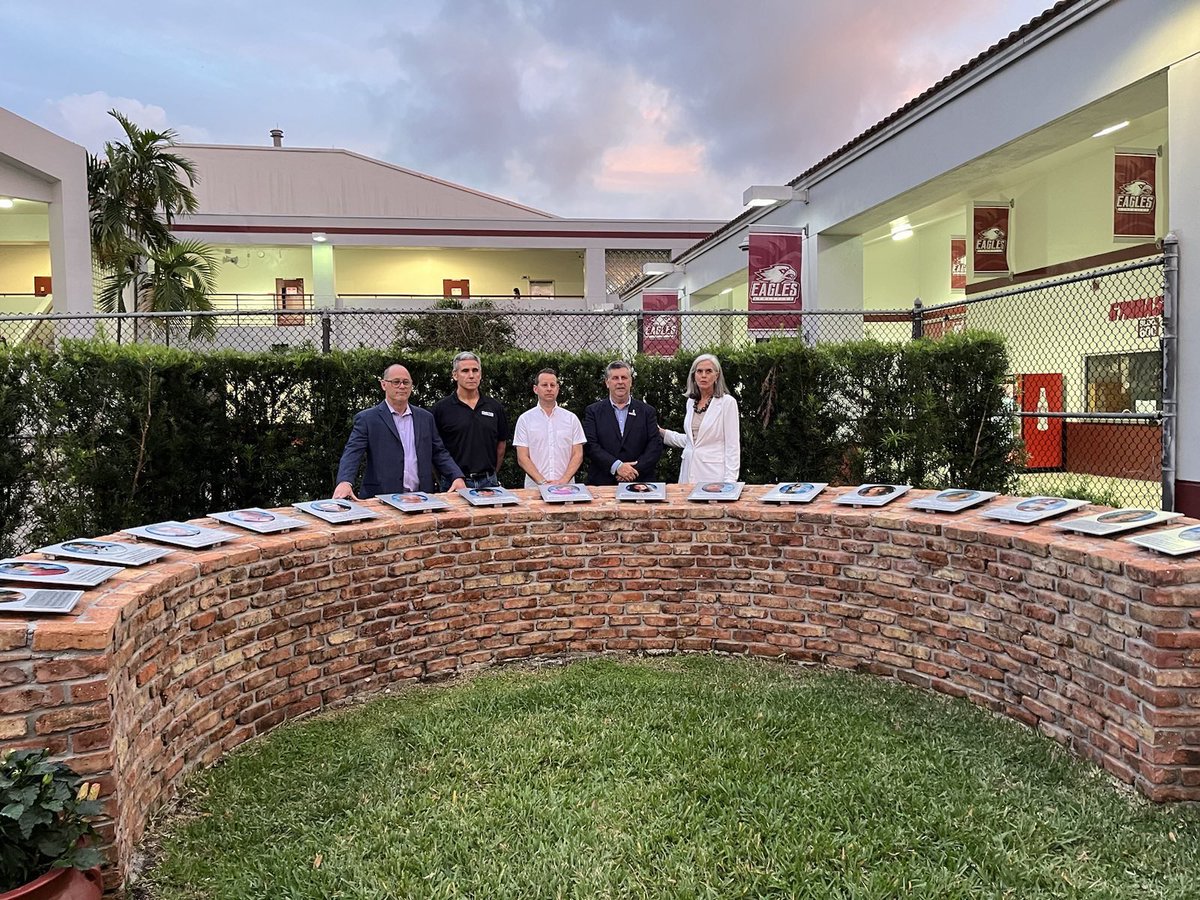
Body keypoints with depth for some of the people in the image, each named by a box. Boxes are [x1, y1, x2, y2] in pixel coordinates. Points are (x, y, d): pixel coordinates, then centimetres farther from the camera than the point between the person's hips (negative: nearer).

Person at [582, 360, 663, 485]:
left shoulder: (647, 412, 9)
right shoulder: (593, 411, 7)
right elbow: (590, 445, -3)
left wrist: (636, 469, -11)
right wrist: (616, 466, -13)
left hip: (639, 482, 1)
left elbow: (656, 445, 3)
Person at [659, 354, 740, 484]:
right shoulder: (691, 402, 12)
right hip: (689, 473, 5)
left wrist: (730, 480, -14)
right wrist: (663, 433, 17)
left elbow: (732, 445, -9)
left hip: (713, 473, -5)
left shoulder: (727, 402, -6)